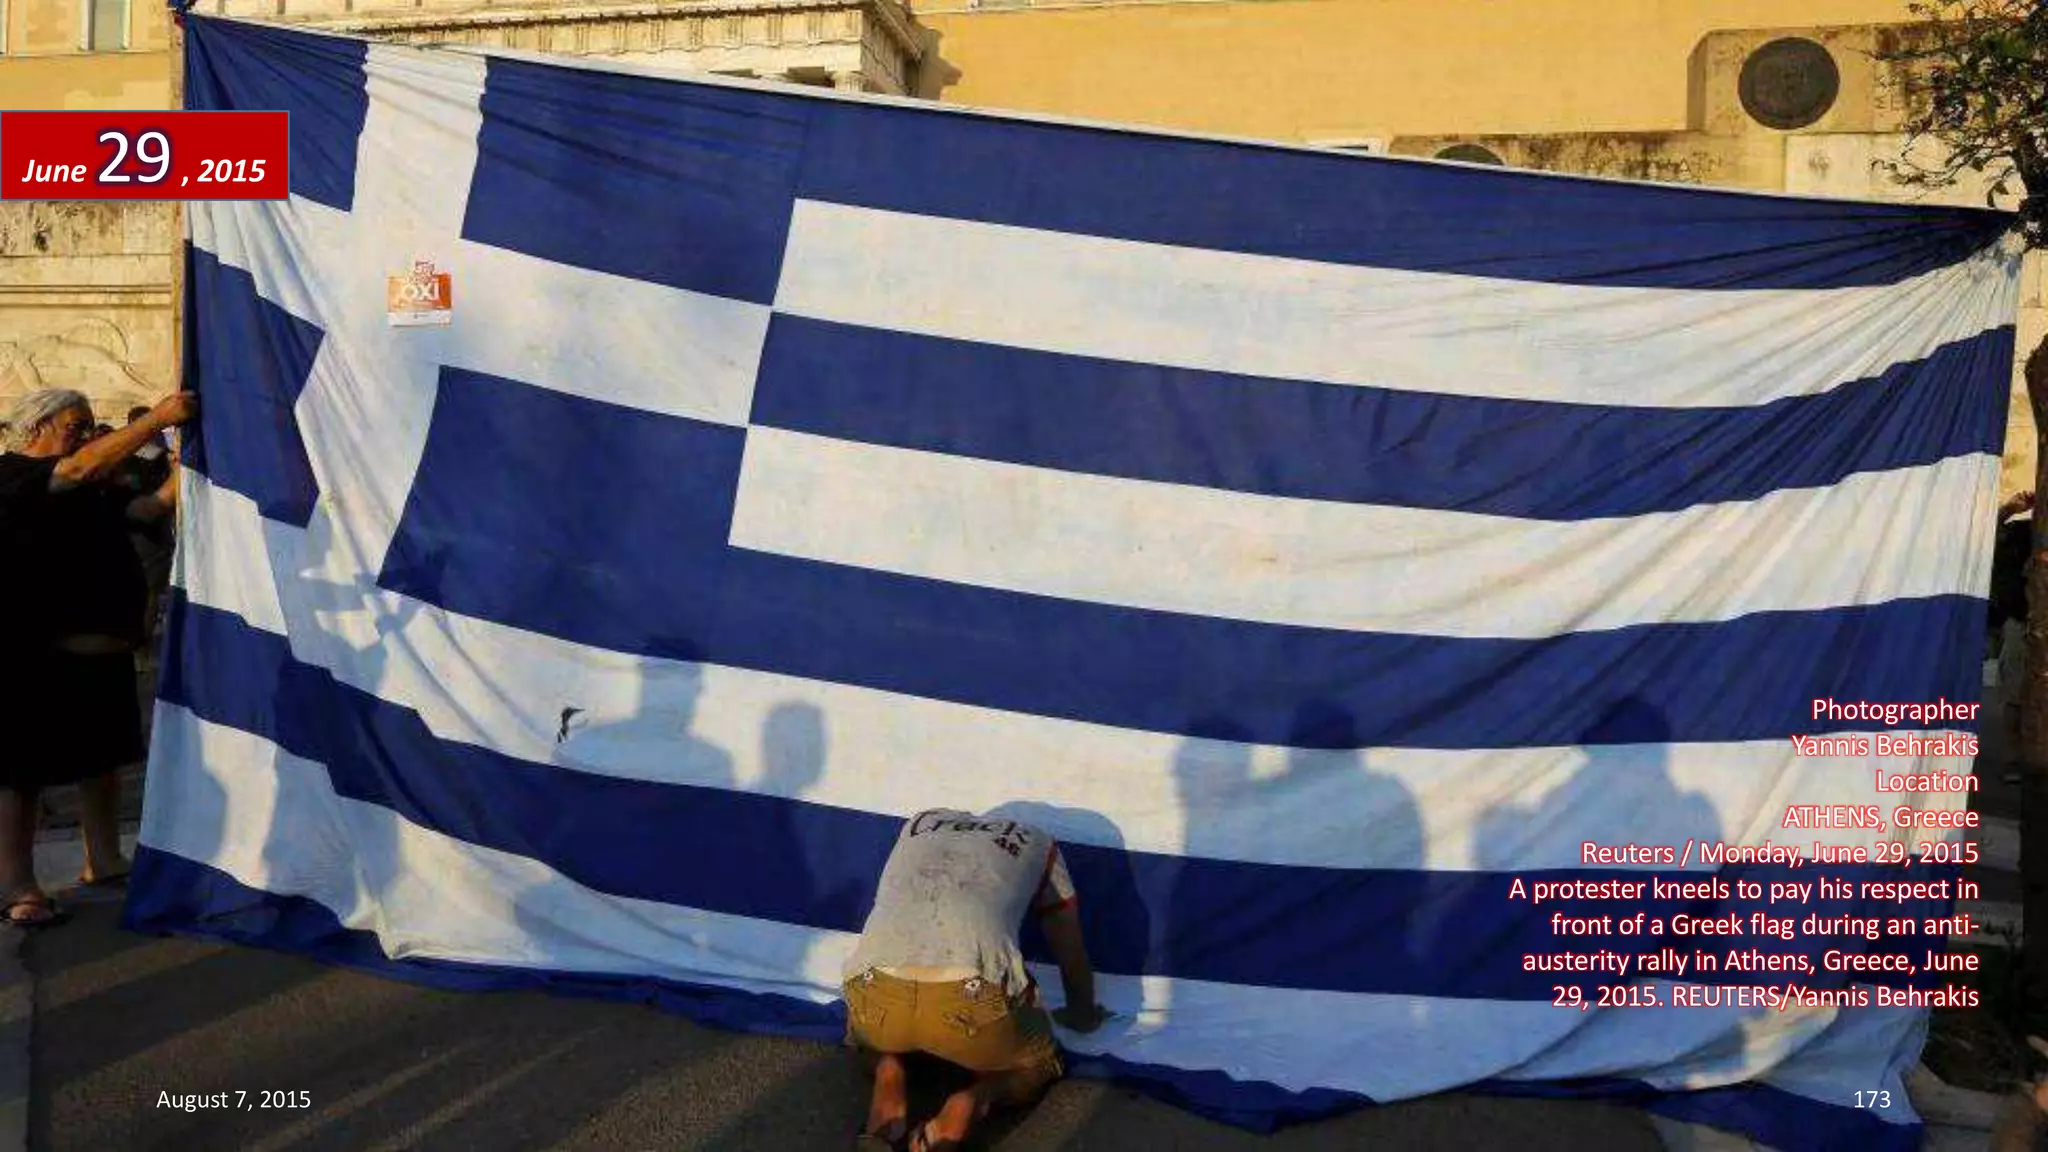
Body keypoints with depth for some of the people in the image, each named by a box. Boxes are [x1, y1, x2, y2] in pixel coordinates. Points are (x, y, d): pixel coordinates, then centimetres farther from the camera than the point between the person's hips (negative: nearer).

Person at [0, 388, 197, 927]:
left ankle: (104, 861, 25)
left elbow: (152, 506, 11)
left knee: (104, 758, 14)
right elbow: (85, 466, -23)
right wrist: (158, 418, -26)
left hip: (104, 649, 9)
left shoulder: (93, 493, 17)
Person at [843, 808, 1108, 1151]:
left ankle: (888, 1074, 6)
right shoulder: (1038, 845, 28)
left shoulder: (918, 824, 34)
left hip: (877, 989, 3)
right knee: (1039, 1065, 29)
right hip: (973, 997, -3)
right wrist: (1083, 1016, 58)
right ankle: (972, 1102, -2)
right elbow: (1072, 953, 37)